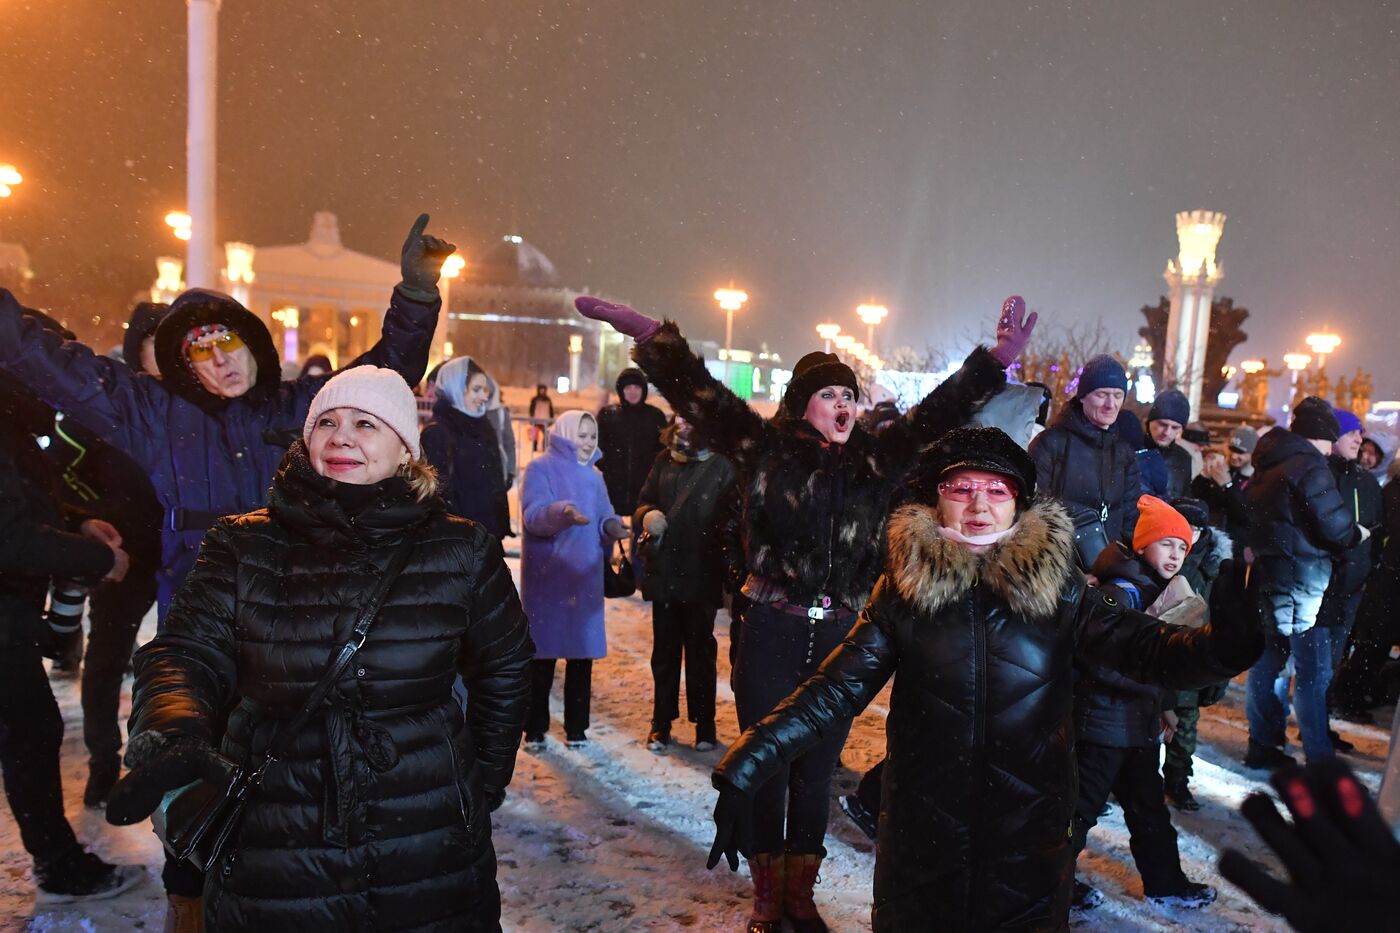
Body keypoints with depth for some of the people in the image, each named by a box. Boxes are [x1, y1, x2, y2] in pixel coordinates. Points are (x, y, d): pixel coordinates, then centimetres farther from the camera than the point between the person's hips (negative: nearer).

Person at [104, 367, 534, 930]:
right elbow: (189, 655, -10)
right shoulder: (243, 546, -1)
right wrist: (172, 737, -31)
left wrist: (484, 783, 8)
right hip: (270, 852, 1)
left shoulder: (462, 551, -3)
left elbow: (505, 670, 7)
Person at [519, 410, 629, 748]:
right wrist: (563, 512, -35)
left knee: (582, 653, 7)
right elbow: (533, 514, -16)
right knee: (542, 655, 1)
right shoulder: (541, 469, -2)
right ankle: (535, 729, 14)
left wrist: (612, 527, -13)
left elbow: (604, 520, 9)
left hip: (585, 577, 5)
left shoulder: (593, 476, 14)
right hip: (547, 577, -4)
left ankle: (576, 727, 20)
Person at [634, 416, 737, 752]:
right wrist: (647, 515, -10)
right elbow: (643, 501, 13)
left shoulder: (722, 466, -9)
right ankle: (661, 722, 25)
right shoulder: (665, 461, 8)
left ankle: (704, 724, 23)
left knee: (700, 651, 9)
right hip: (663, 572, 4)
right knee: (664, 651, 13)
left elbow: (731, 519, -12)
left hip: (701, 576, -4)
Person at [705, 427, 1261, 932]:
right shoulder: (904, 589, -7)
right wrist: (746, 768, -20)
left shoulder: (1059, 592, -5)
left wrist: (1233, 642, -36)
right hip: (921, 843, 0)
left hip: (1028, 844, 1)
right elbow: (834, 691, -10)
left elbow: (1147, 650, -14)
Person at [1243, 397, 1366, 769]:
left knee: (1266, 659, 14)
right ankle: (1319, 758, 0)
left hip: (1266, 575, 9)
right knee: (1313, 671, -4)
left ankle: (1263, 744, 22)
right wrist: (1358, 533, 3)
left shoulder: (1267, 465, 13)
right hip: (1300, 580, -9)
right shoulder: (1310, 467, -13)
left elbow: (1249, 519, 17)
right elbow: (1335, 527, -16)